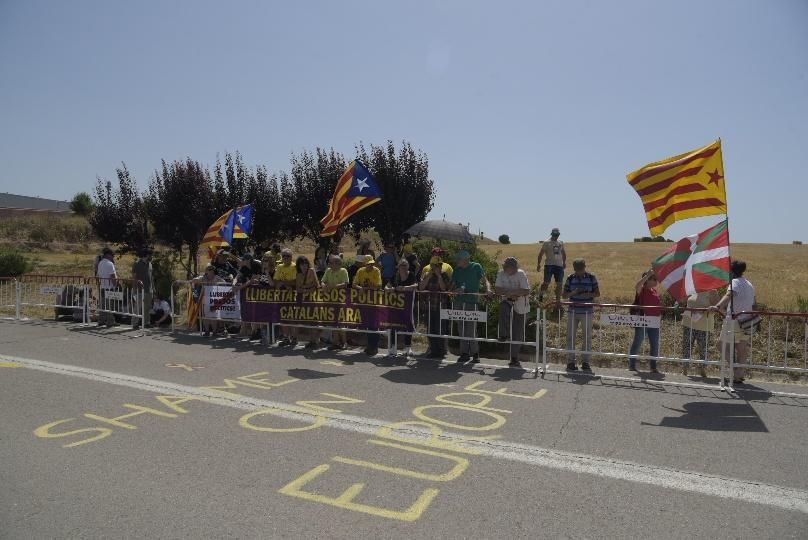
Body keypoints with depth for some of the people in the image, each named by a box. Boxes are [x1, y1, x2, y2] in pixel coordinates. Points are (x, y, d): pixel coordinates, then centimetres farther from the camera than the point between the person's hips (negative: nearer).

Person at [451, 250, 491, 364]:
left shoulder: (476, 267, 1)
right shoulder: (457, 269, 12)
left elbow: (485, 281, -6)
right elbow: (452, 287, 12)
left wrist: (488, 289, -27)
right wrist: (457, 290, -11)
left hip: (472, 301, -4)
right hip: (459, 302, 5)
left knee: (471, 328, -7)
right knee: (462, 328, 7)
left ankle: (475, 353, 5)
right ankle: (464, 353, 15)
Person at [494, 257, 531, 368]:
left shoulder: (521, 274, -16)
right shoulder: (501, 274, -5)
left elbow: (527, 291, -22)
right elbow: (497, 289, -7)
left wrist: (512, 292, -28)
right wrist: (509, 293, -21)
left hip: (520, 305, -2)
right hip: (508, 301, 2)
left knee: (518, 333, 0)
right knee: (503, 306, -36)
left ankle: (514, 359, 14)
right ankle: (505, 335, -24)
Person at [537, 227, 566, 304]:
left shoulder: (561, 243, 15)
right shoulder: (546, 243, 1)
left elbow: (563, 253, 28)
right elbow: (541, 253, -1)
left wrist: (564, 262, 22)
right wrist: (538, 264, -6)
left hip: (559, 265, 4)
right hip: (549, 265, -4)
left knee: (559, 284, 4)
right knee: (546, 283, -8)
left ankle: (558, 299, 12)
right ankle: (541, 295, 14)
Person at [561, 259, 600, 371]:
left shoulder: (591, 278, -1)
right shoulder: (570, 278, 1)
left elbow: (597, 293, 2)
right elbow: (564, 295, 3)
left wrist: (588, 294, -18)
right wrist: (573, 293, -17)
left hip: (587, 312, -1)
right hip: (572, 312, 1)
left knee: (587, 337, 4)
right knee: (571, 337, 3)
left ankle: (585, 361, 15)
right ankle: (570, 361, 12)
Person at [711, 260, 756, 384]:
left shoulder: (735, 282, -8)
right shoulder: (750, 285, 18)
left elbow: (729, 295, -29)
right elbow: (753, 305, 24)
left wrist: (718, 307, -44)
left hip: (734, 320, -8)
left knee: (726, 347, -1)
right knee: (742, 350, 11)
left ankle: (739, 371, -8)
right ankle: (740, 375, 15)